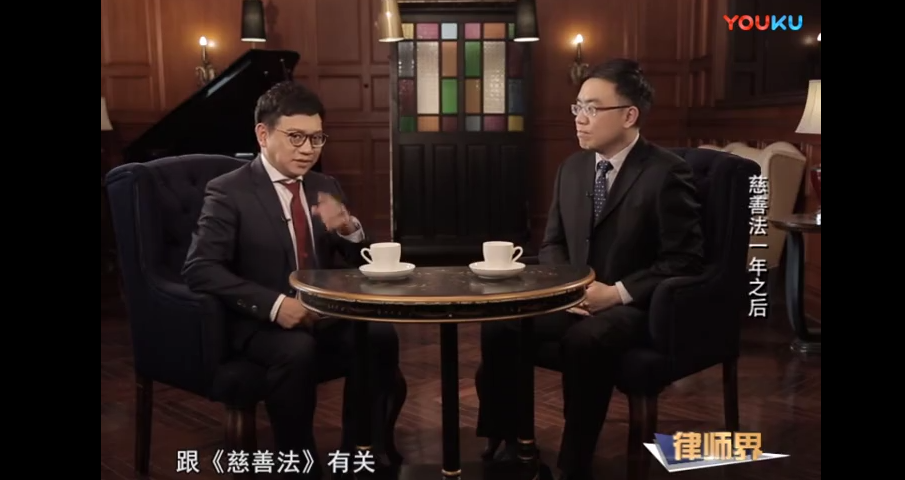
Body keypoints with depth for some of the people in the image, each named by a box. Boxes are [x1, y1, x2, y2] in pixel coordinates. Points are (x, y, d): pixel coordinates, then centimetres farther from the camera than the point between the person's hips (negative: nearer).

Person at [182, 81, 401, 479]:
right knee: (297, 351, -35)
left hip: (322, 315, 5)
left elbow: (358, 264, 11)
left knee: (380, 336, -22)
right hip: (257, 323, -5)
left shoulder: (326, 187, 11)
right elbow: (200, 269, -17)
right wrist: (274, 304, -28)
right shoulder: (228, 192, -7)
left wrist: (349, 229, -14)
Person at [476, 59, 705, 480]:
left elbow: (684, 262, -12)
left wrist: (617, 293, -21)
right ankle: (507, 441, 0)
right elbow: (552, 243, 15)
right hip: (574, 297, 6)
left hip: (636, 307, -6)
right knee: (498, 323, -17)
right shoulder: (572, 168, 10)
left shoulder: (666, 173, -10)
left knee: (585, 340, -36)